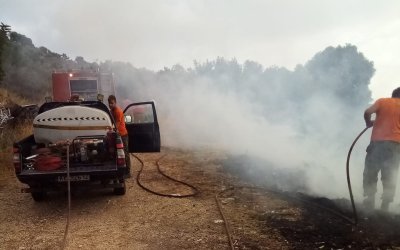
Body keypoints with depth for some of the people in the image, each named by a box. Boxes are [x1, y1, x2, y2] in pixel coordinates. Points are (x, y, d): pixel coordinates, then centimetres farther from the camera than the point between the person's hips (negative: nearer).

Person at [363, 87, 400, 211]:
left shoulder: (382, 101, 7)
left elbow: (367, 112, -9)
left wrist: (369, 122, 9)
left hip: (378, 142, -1)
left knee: (370, 174, 6)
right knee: (390, 178, 5)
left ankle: (369, 202, -3)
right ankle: (385, 206, -2)